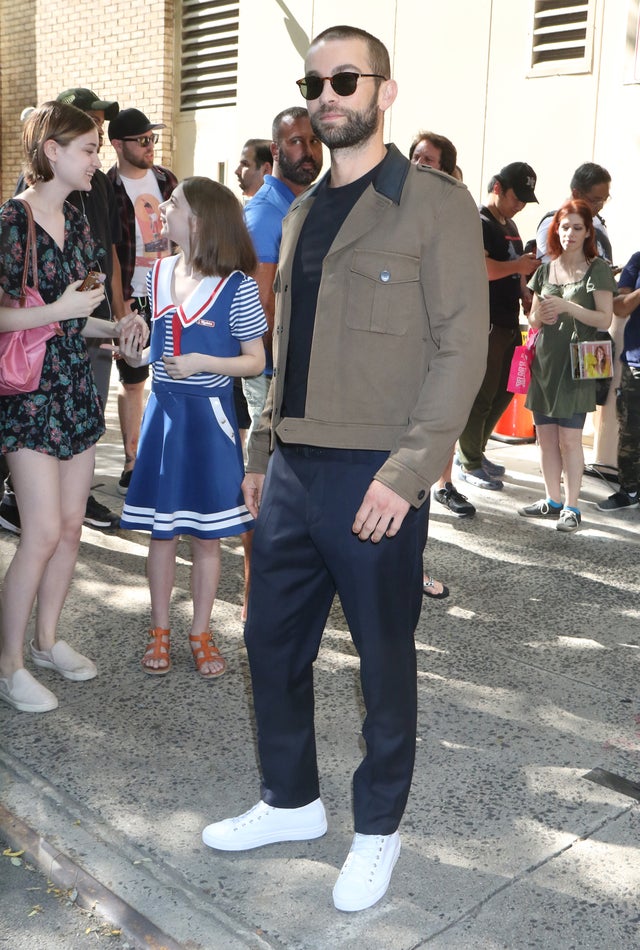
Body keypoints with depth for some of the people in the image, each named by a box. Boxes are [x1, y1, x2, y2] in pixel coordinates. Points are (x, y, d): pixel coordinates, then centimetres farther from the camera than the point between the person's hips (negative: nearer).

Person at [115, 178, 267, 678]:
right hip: (163, 411, 4)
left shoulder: (236, 286, -10)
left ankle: (201, 633, 23)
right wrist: (138, 355, 0)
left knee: (206, 535, 7)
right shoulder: (159, 274, 6)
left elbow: (255, 360, -6)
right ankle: (160, 632, 24)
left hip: (209, 417, -4)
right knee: (162, 532, 10)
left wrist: (202, 363, -18)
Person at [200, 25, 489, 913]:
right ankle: (291, 801, 37)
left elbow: (462, 346, -13)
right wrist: (263, 451, 15)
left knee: (384, 659, 9)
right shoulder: (301, 215, 15)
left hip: (375, 479, -7)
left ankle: (379, 827, 30)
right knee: (273, 641, 15)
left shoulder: (436, 204, -6)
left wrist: (407, 471, -19)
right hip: (293, 471, 7)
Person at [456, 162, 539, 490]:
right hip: (485, 324, -9)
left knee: (503, 391, 15)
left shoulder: (510, 225, 19)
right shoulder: (479, 223, -11)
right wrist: (516, 266, -21)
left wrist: (524, 291, 11)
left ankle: (475, 451, 28)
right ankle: (470, 464, 7)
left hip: (508, 322, 10)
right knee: (480, 395, -4)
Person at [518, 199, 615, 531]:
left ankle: (571, 507, 1)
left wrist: (567, 306, -20)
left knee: (569, 440, -7)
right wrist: (540, 316, -6)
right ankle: (552, 500, 18)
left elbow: (604, 319, -8)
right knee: (546, 437, 7)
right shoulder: (546, 269, 13)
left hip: (575, 366, -5)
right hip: (544, 363, 5)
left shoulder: (597, 270, -1)